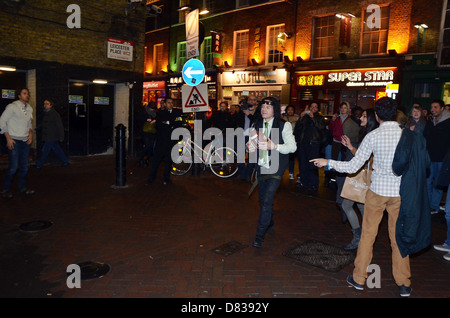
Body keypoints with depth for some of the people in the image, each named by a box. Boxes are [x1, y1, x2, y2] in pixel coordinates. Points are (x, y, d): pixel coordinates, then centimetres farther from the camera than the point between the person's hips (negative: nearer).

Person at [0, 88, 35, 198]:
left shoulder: (29, 109, 11)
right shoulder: (12, 107, -8)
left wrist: (30, 133, 7)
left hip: (25, 141, 6)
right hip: (14, 140, -6)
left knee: (24, 166, 8)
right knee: (14, 166, -8)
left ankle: (23, 187, 18)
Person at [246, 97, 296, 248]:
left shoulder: (284, 125, -7)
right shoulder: (256, 125, 7)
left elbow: (292, 146, -13)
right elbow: (252, 143, 10)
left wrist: (273, 146, -27)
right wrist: (250, 147, -15)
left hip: (275, 169, -5)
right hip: (261, 167, 5)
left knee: (267, 200, -14)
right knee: (263, 199, 17)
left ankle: (260, 235, -4)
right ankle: (269, 222, 43)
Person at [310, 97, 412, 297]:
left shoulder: (373, 136, -10)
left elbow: (353, 167, -10)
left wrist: (328, 163, 1)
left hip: (378, 190, -2)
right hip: (400, 191, 2)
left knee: (368, 234, 10)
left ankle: (359, 278, 21)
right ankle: (403, 284, 23)